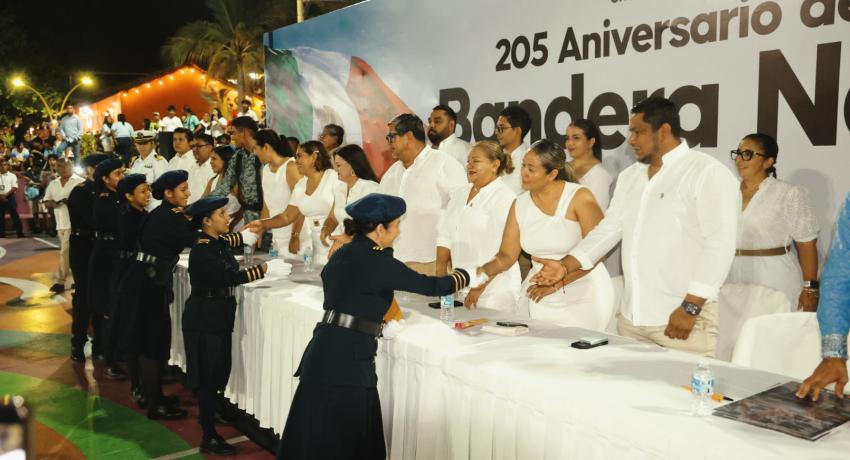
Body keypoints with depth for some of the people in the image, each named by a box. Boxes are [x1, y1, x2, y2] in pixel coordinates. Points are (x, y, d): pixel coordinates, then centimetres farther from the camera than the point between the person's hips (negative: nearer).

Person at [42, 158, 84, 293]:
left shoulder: (79, 182, -3)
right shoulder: (53, 184, 16)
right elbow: (46, 201, 16)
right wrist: (52, 203, -7)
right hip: (61, 223, 6)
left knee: (65, 252, -7)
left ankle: (60, 281, 0)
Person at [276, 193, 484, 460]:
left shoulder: (342, 255, 13)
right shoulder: (378, 262, -10)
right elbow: (430, 286, -5)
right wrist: (468, 277, 12)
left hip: (324, 351, 8)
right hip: (347, 358, -8)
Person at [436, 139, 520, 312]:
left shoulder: (504, 198, -10)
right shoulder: (458, 195, 13)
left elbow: (503, 252, -16)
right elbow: (445, 236, 9)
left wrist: (479, 287, -18)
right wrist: (441, 274, -2)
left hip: (493, 288, -6)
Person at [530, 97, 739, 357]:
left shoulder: (708, 173, -9)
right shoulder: (630, 176, 14)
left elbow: (719, 244, -14)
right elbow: (609, 228, 14)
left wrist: (691, 308, -18)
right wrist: (565, 266, 2)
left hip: (681, 318, -6)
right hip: (631, 316, 6)